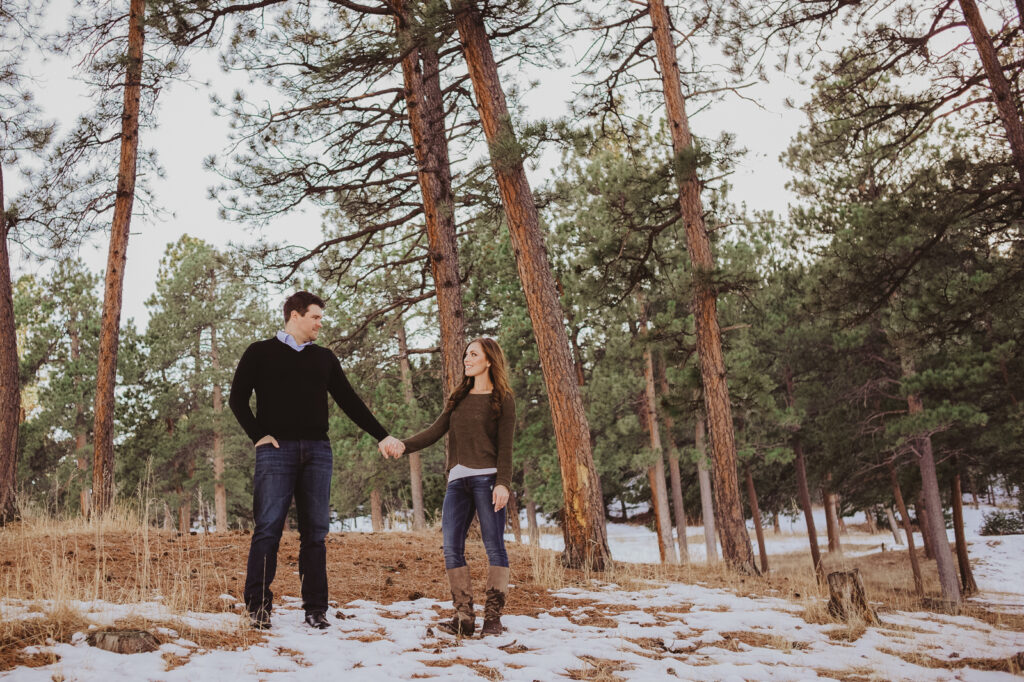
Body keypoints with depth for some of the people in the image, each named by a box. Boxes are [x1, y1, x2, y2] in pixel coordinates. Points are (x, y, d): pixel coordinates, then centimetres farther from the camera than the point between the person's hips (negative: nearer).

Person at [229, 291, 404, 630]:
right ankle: (258, 606, 1)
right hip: (276, 449, -3)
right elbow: (237, 398, 5)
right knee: (268, 528, -6)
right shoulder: (261, 353, 8)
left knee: (315, 532, 2)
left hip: (317, 450, 3)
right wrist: (258, 435, -6)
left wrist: (381, 436, 10)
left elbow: (350, 402, 16)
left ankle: (316, 609, 6)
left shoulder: (325, 358, 18)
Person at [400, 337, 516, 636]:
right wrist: (403, 445, -2)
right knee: (452, 547, -3)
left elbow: (505, 447, 0)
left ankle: (493, 616, -1)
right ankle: (464, 616, 0)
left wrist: (503, 483, -12)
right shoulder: (458, 398, 21)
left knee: (494, 546, -6)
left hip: (486, 478, -5)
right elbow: (435, 431, 13)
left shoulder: (502, 399, 6)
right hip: (457, 480, 5)